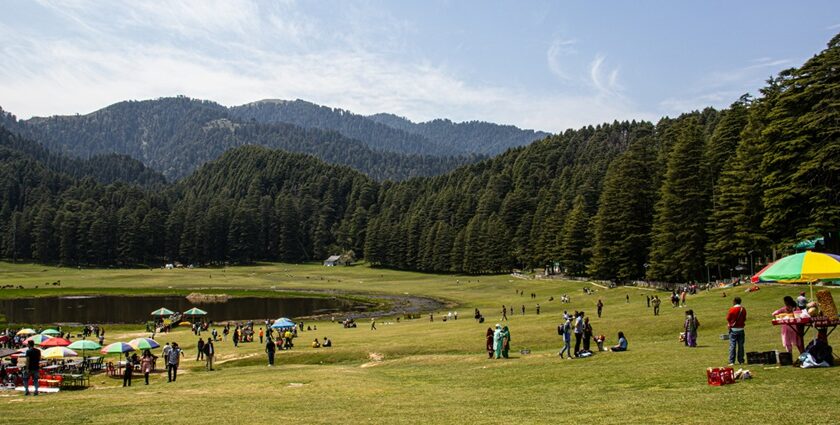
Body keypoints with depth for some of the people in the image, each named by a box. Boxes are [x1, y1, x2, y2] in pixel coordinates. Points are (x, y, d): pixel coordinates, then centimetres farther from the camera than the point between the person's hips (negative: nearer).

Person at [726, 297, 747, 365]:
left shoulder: (732, 309, -11)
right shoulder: (743, 309, 1)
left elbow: (728, 319, -4)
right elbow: (744, 319, 9)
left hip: (733, 329, -3)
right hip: (741, 329, 3)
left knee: (732, 345, -1)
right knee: (741, 345, 8)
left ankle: (731, 361, -4)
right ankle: (741, 361, 10)